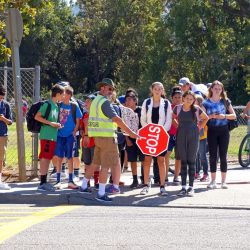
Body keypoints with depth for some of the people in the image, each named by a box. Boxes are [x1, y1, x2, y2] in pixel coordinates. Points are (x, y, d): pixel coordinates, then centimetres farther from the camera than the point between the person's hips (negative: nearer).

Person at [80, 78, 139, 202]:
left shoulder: (96, 101, 15)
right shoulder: (105, 102, -15)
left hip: (97, 136, 9)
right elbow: (117, 119, -20)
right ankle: (101, 193, -5)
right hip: (106, 136, -9)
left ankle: (84, 186, 27)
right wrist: (130, 133, -19)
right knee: (106, 165, -6)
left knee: (95, 162, 20)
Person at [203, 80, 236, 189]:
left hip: (223, 130, 0)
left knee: (223, 156, 0)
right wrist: (211, 116, -16)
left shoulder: (225, 101, 5)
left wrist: (224, 116, -13)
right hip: (212, 131, 0)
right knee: (212, 156, 0)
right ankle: (213, 181, 7)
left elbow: (234, 115, 5)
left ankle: (223, 181, 4)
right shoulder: (206, 103, 3)